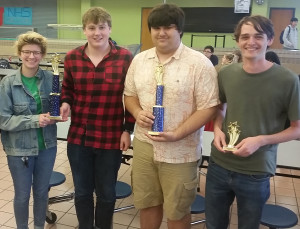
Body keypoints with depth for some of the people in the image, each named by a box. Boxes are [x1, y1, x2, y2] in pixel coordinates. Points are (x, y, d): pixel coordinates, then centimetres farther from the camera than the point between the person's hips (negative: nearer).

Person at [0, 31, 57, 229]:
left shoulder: (50, 79, -5)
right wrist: (35, 120, -22)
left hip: (47, 146, 2)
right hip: (19, 148, -2)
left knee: (42, 192, 18)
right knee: (22, 195, 14)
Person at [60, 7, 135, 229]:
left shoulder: (126, 58, -8)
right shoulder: (72, 57, 0)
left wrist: (128, 130, -5)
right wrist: (65, 103, -8)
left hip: (111, 139, -2)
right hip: (78, 137, 3)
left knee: (106, 193, 15)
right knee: (82, 191, 18)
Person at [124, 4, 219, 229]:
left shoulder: (200, 63, -12)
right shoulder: (139, 60, 5)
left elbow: (208, 108, -13)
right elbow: (130, 95, 14)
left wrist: (177, 134, -22)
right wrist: (137, 112, -8)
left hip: (179, 151, -4)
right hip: (144, 145, 4)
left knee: (177, 211, 13)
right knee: (147, 203, 20)